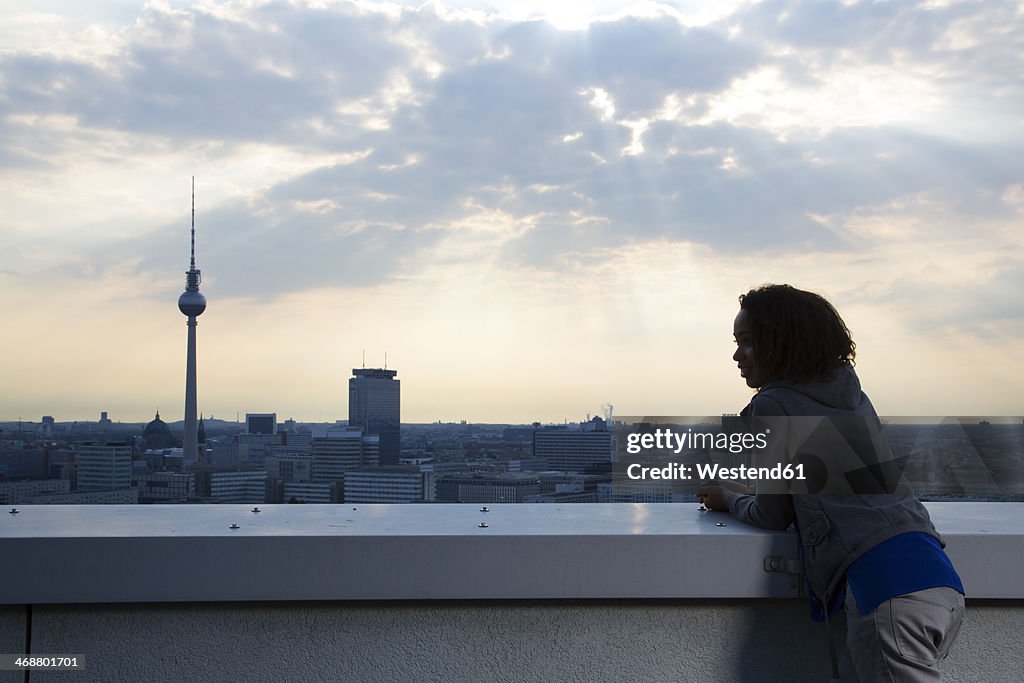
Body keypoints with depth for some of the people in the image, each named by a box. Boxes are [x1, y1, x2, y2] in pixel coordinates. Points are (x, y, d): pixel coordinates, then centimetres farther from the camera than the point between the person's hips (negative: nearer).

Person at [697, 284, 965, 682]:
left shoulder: (771, 406, -1)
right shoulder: (851, 395, 21)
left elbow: (773, 517, 5)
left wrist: (729, 500, 25)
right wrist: (744, 494, 35)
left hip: (884, 582, -8)